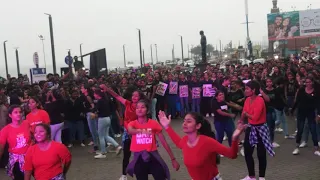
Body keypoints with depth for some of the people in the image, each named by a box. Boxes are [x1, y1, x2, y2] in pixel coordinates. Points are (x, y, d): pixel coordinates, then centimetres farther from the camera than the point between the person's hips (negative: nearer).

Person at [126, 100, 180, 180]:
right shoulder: (133, 123, -1)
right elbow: (130, 131, -28)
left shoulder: (154, 123, -3)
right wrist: (141, 131, -48)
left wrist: (173, 159, 2)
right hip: (139, 158, 1)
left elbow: (164, 142, 1)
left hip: (153, 156, -1)